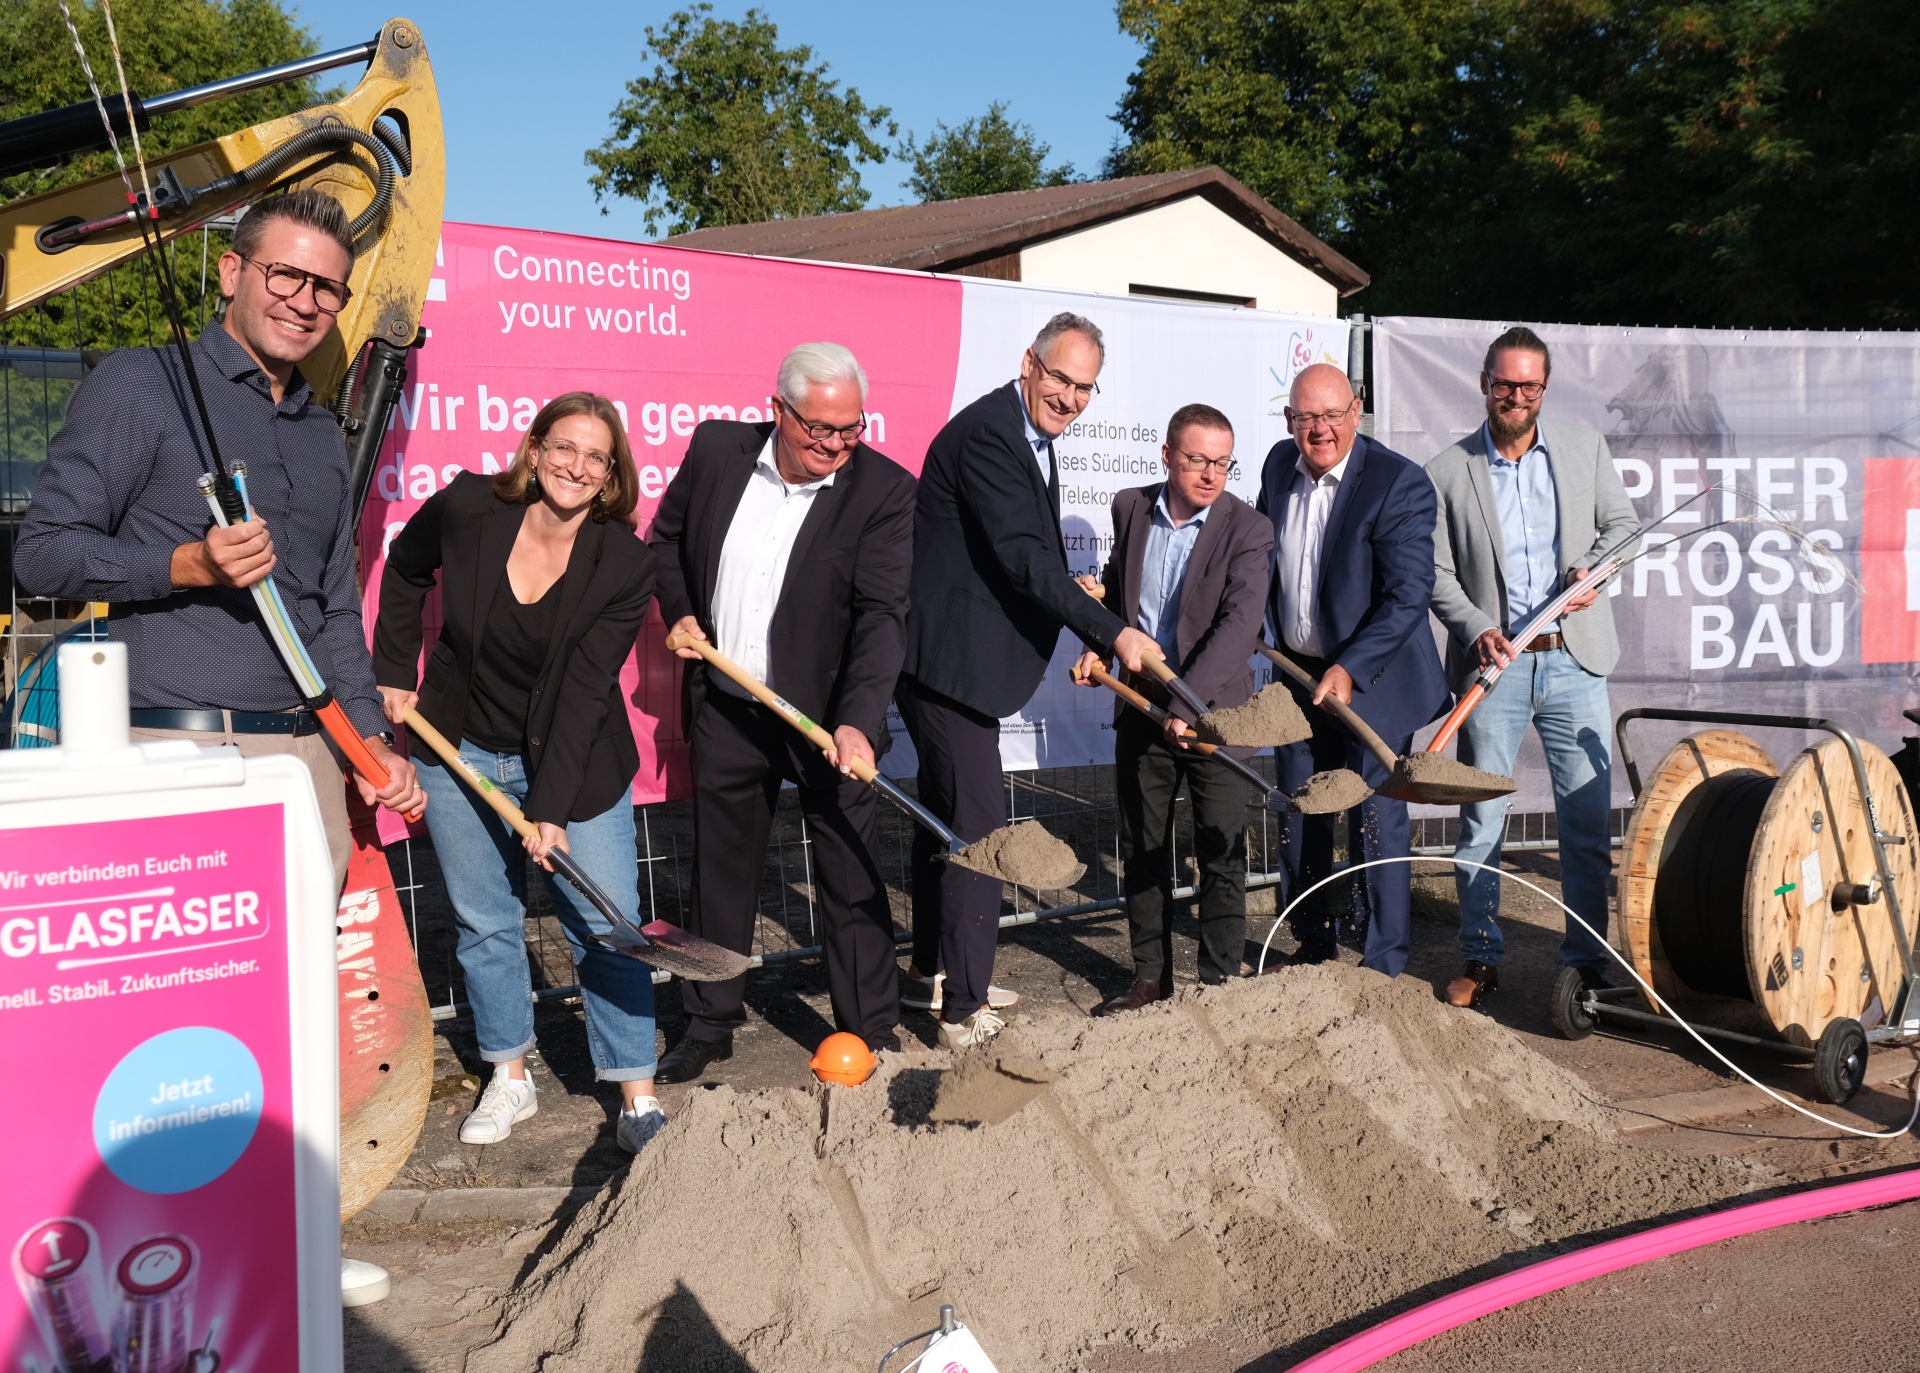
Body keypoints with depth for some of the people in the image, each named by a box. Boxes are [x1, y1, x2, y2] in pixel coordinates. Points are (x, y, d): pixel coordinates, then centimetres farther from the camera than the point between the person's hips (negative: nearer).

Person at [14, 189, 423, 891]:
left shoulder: (325, 434, 19)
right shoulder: (141, 383, 0)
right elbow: (42, 551, -5)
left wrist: (370, 740, 13)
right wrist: (189, 565, -20)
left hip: (311, 754, 6)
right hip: (176, 752, -6)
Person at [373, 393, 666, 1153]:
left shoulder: (624, 563, -17)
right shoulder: (466, 508, -13)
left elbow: (584, 692, -19)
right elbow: (405, 569, 10)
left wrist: (551, 807, -21)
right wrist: (395, 673, 9)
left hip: (574, 759, -2)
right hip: (462, 751, 2)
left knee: (605, 927, -3)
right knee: (484, 920, 9)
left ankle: (637, 1096, 9)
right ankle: (509, 1076, 27)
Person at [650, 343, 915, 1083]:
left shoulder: (884, 489, -13)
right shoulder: (717, 449, -4)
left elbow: (883, 614, -20)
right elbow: (666, 537, 14)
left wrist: (857, 721, -30)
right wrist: (679, 612, -2)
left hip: (829, 713, -3)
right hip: (724, 708, 3)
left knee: (850, 875, 4)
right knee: (720, 867, 14)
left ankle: (871, 1032, 18)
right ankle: (710, 1023, 30)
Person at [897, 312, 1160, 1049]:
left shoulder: (1030, 437, 14)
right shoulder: (985, 434, -19)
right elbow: (1024, 559, -26)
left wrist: (1079, 617, 7)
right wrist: (1113, 634, -27)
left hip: (954, 656, 11)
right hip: (947, 658, -11)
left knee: (945, 815, 20)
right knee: (977, 828, -8)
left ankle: (929, 973, 34)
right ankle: (964, 1012, 0)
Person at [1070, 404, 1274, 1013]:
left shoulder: (1247, 529, -13)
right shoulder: (1130, 507, 1)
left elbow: (1240, 624, -24)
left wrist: (1189, 704, -32)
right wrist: (1099, 643, 1)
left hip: (1214, 710, -4)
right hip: (1141, 705, 4)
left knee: (1222, 854, 3)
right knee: (1141, 849, 13)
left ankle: (1218, 984, 18)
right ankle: (1151, 977, 28)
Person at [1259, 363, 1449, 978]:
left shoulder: (1398, 482, -16)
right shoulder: (1279, 465, 2)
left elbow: (1409, 594, -20)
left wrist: (1351, 668, -25)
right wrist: (1262, 628, 14)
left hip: (1370, 680, -6)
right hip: (1296, 674, 6)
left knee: (1376, 825, -2)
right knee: (1298, 823, 14)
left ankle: (1383, 968, 12)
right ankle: (1313, 950, 30)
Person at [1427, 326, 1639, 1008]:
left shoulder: (1584, 446, 7)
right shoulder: (1448, 472, 0)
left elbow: (1623, 523, 15)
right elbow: (1436, 572, 1)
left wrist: (1594, 569, -6)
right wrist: (1478, 630, -14)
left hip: (1575, 658, 2)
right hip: (1493, 666, -1)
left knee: (1588, 819, 5)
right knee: (1480, 821, 4)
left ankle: (1588, 958, 17)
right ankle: (1481, 957, 18)